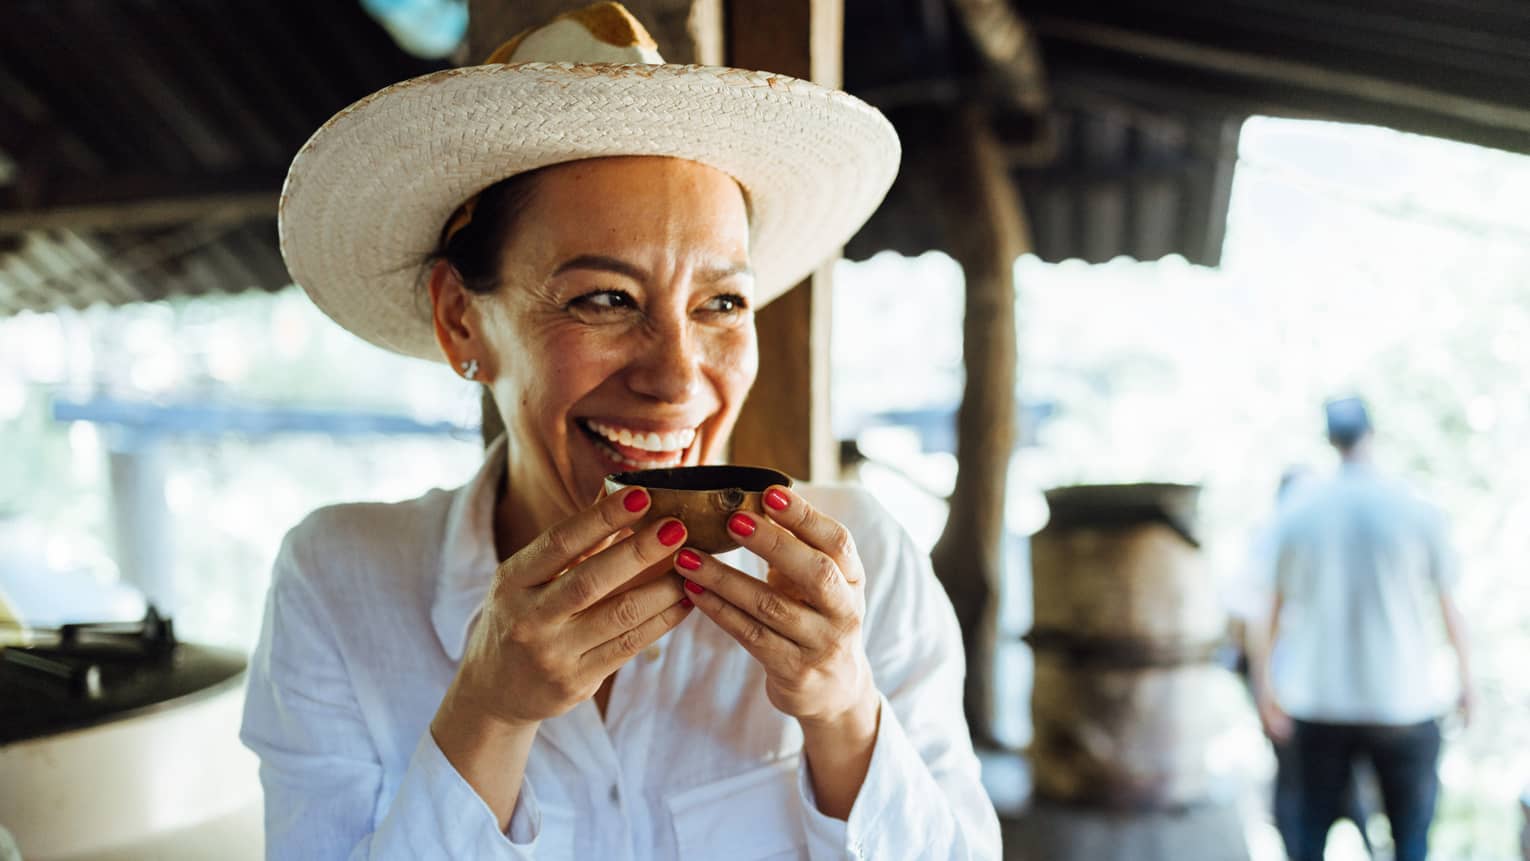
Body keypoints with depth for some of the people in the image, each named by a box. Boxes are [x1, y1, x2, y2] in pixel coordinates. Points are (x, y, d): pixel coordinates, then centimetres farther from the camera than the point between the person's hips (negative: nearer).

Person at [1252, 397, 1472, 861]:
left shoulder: (1298, 514, -1)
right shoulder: (1417, 511, -5)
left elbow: (1277, 608, 4)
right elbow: (1449, 606, 2)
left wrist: (1265, 685, 14)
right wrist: (1465, 675, 17)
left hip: (1320, 698, 2)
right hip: (1403, 700, -2)